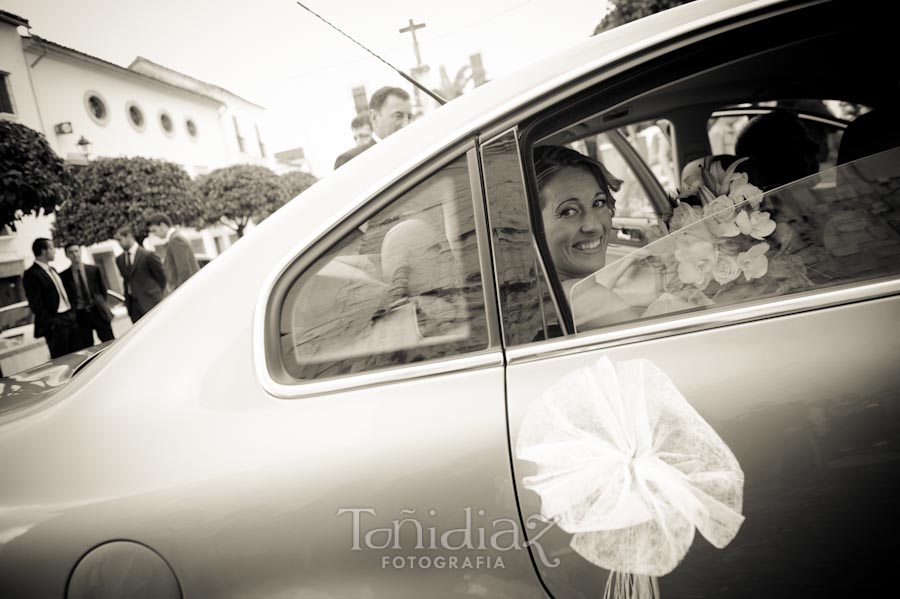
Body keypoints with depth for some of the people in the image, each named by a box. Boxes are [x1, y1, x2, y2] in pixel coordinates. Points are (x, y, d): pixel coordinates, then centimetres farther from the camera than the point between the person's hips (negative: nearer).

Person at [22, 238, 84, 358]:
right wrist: (51, 323, -18)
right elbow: (35, 304, -15)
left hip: (70, 318, 8)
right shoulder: (32, 274, -11)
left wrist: (72, 314, 12)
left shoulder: (52, 270, 17)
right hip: (56, 323, -8)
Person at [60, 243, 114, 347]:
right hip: (80, 315, -1)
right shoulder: (63, 276, 0)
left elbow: (103, 289, 10)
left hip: (97, 312, 1)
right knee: (86, 348, 4)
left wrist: (100, 304, 4)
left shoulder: (94, 270, 4)